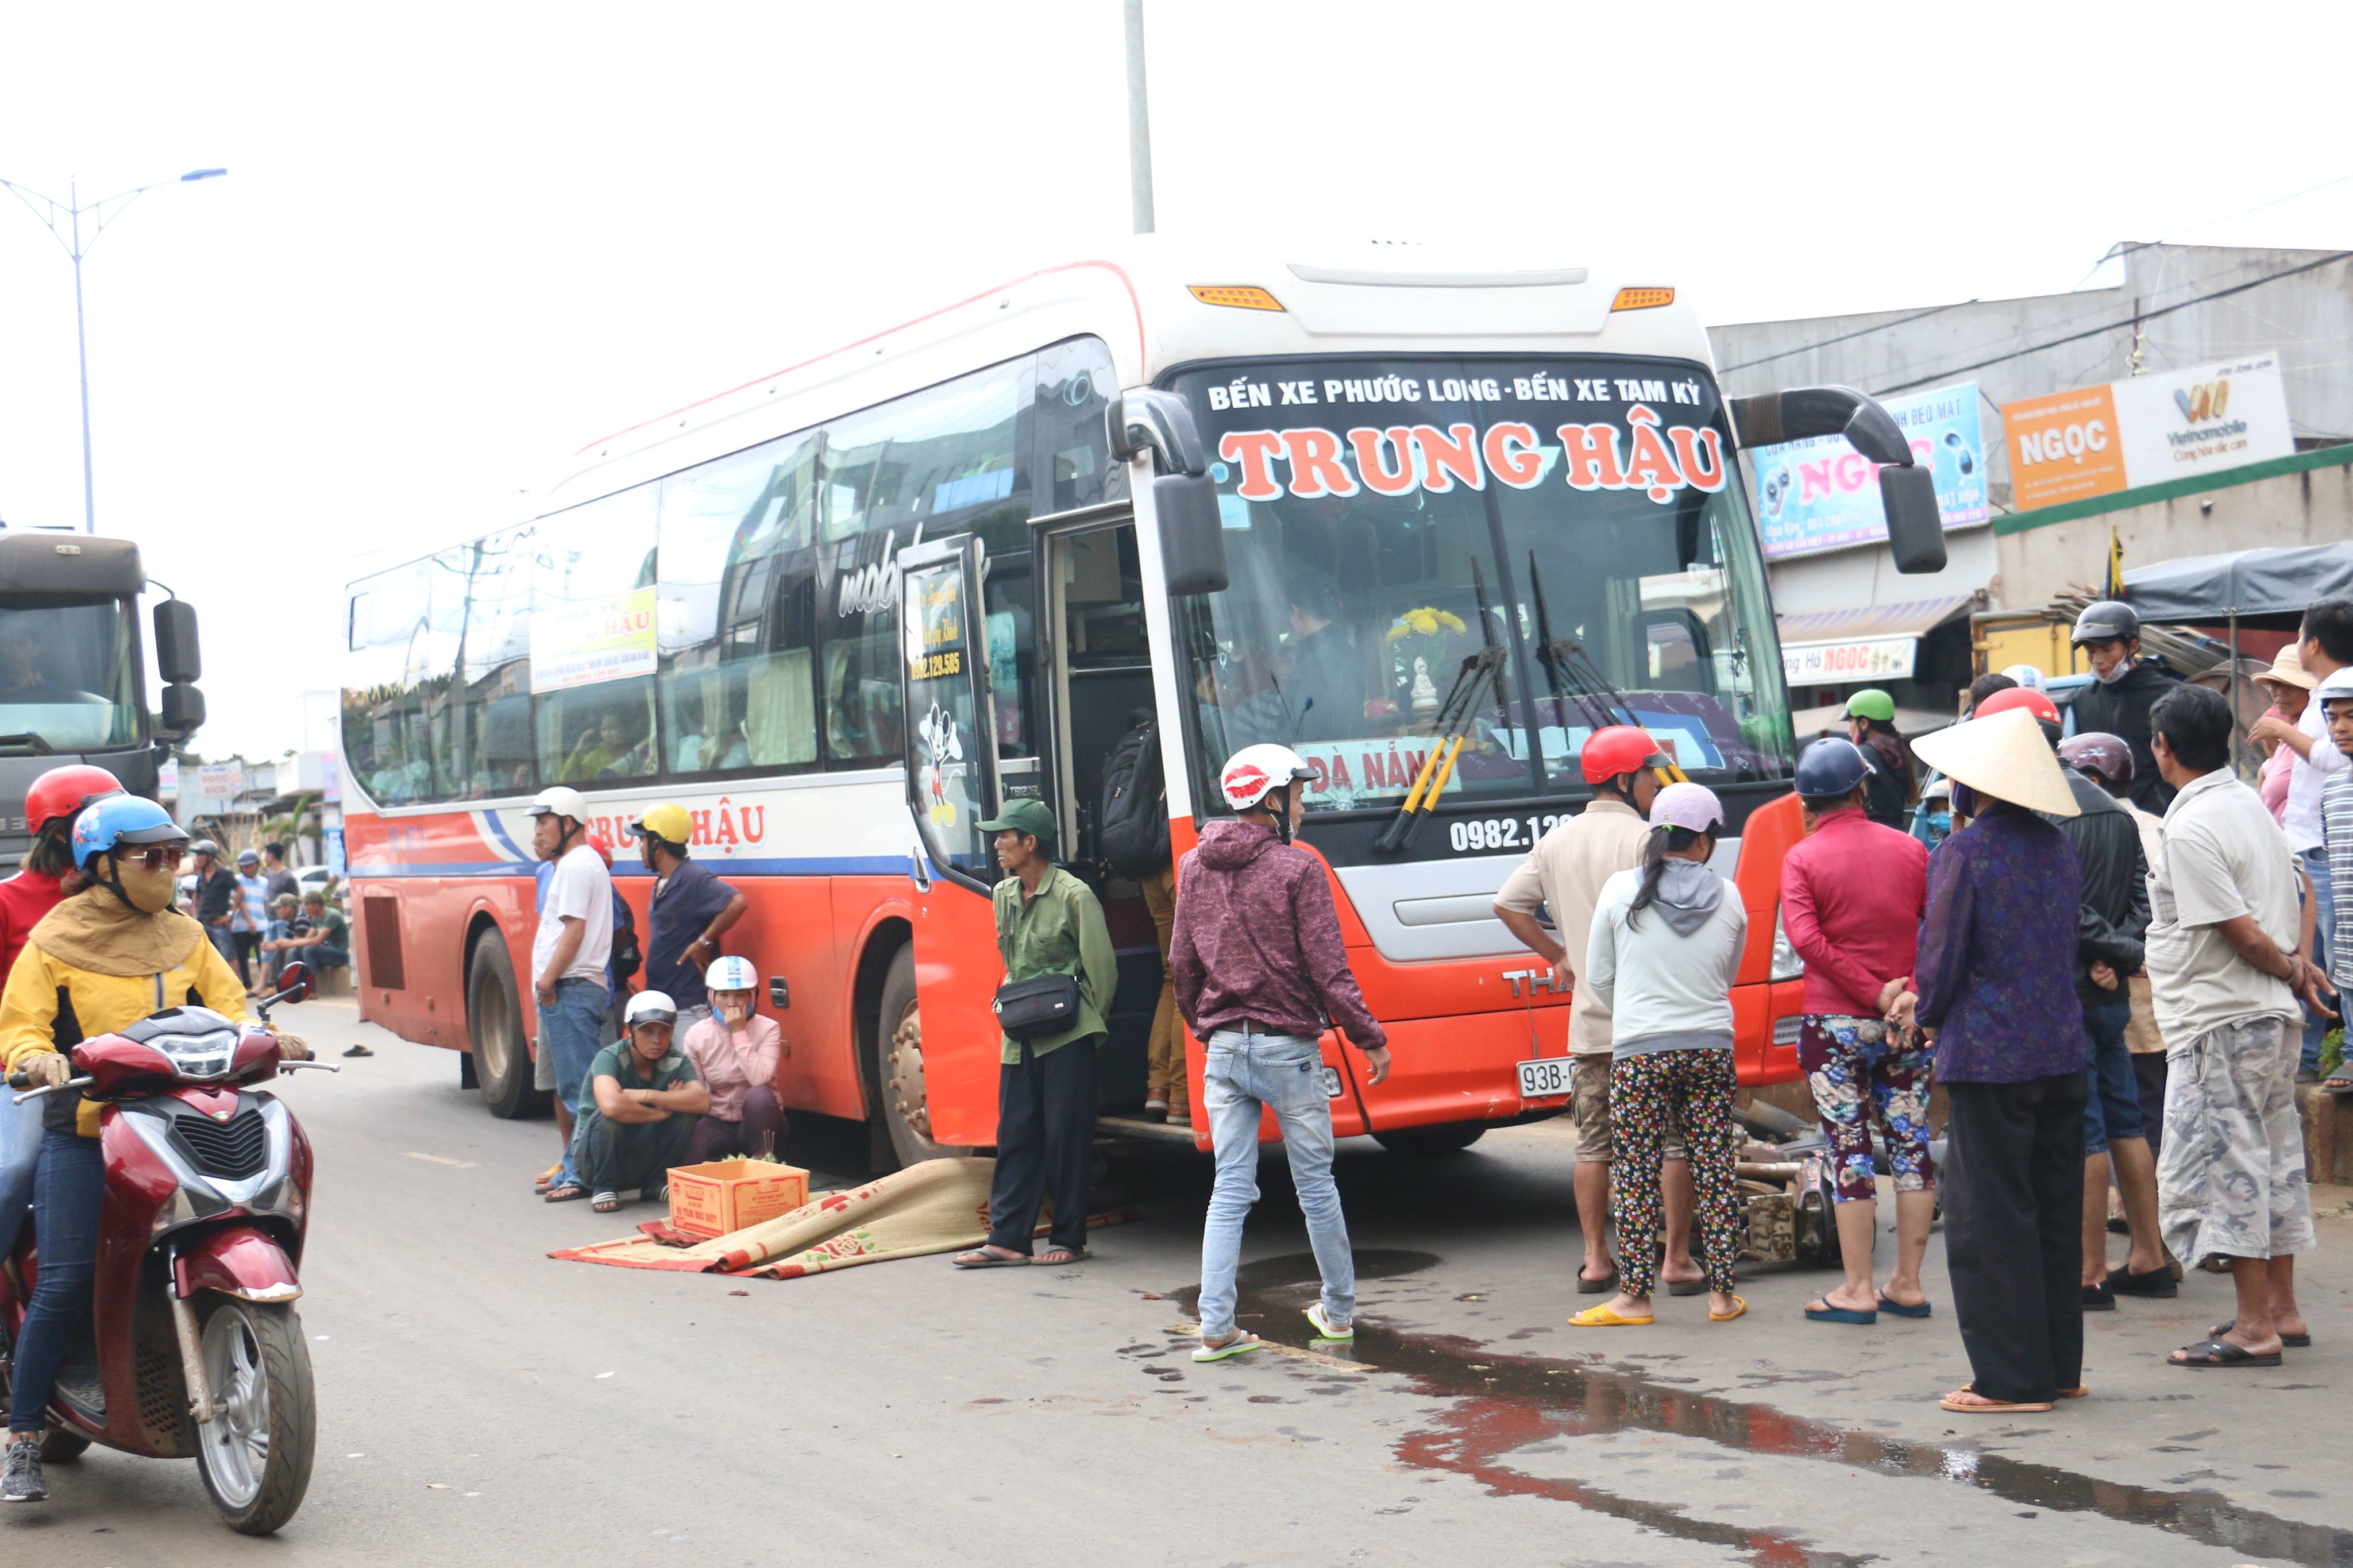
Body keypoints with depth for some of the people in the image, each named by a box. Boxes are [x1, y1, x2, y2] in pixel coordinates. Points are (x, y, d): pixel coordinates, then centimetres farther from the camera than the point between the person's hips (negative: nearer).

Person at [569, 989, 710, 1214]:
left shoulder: (676, 1061, -6)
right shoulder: (610, 1058, -20)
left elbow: (703, 1101, -25)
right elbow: (611, 1104, -41)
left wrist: (646, 1095, -30)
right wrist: (662, 1112, -26)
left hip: (645, 1159, 4)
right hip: (594, 1159, -4)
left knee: (688, 1113, -18)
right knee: (609, 1117, -34)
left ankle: (656, 1184, 0)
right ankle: (605, 1187, -10)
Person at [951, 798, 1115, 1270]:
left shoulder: (1074, 895, -11)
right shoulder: (1003, 894, 10)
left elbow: (1102, 965, -6)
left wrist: (1091, 1023, -1)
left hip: (1067, 1035, -7)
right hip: (1020, 1034, 7)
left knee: (1066, 1136, -1)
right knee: (1015, 1134, 5)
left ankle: (1069, 1239, 8)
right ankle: (1007, 1239, 7)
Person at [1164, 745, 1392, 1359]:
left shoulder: (1195, 868, 7)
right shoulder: (1297, 869, -10)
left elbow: (1182, 965, 13)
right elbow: (1328, 969, -11)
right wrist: (1371, 1039, -4)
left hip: (1223, 1049, 4)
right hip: (1288, 1047, -4)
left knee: (1230, 1189, 5)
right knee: (1315, 1183, 9)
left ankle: (1216, 1326, -2)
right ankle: (1339, 1311, 22)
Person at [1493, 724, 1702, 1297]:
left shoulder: (1556, 841, 9)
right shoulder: (1644, 838, -11)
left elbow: (1508, 904, 12)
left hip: (1588, 1019, 6)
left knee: (1593, 1142, 11)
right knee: (1673, 1139, 3)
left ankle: (1595, 1261, 14)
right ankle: (1677, 1260, 4)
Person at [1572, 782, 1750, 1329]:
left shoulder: (1620, 891, -4)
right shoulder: (1728, 898, 0)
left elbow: (1598, 976, 5)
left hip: (1638, 1051, -2)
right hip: (1711, 1048, 2)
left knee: (1637, 1174, 2)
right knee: (1714, 1170, 7)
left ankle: (1634, 1296, 5)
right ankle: (1722, 1294, 12)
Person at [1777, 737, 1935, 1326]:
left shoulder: (1802, 858, -5)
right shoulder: (1908, 849, 4)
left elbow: (1806, 938, -18)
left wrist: (1873, 993, -16)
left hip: (1835, 1023, -3)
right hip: (1908, 1024, 3)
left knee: (1851, 1154, 1)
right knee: (1911, 1145, 10)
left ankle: (1857, 1290, 4)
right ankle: (1908, 1284, 14)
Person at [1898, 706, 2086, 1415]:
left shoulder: (1963, 852, -13)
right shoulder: (2058, 848, 9)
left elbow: (1943, 954, -12)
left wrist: (1925, 1010, 11)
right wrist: (1927, 995, 20)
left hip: (1988, 1058, -7)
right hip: (2062, 1055, 7)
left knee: (1989, 1216, 0)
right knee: (2055, 1210, 13)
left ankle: (2012, 1377, 2)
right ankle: (2060, 1366, 19)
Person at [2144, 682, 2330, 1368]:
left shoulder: (2190, 830, -19)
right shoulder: (2252, 804, 11)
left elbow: (2243, 932, -19)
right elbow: (2300, 889, 19)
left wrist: (2290, 973, -3)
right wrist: (2299, 963, 9)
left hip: (2220, 1023, -9)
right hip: (2272, 1017, 9)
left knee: (2219, 1166, -4)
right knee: (2272, 1158, 15)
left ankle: (2254, 1327, -2)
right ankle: (2281, 1308, 23)